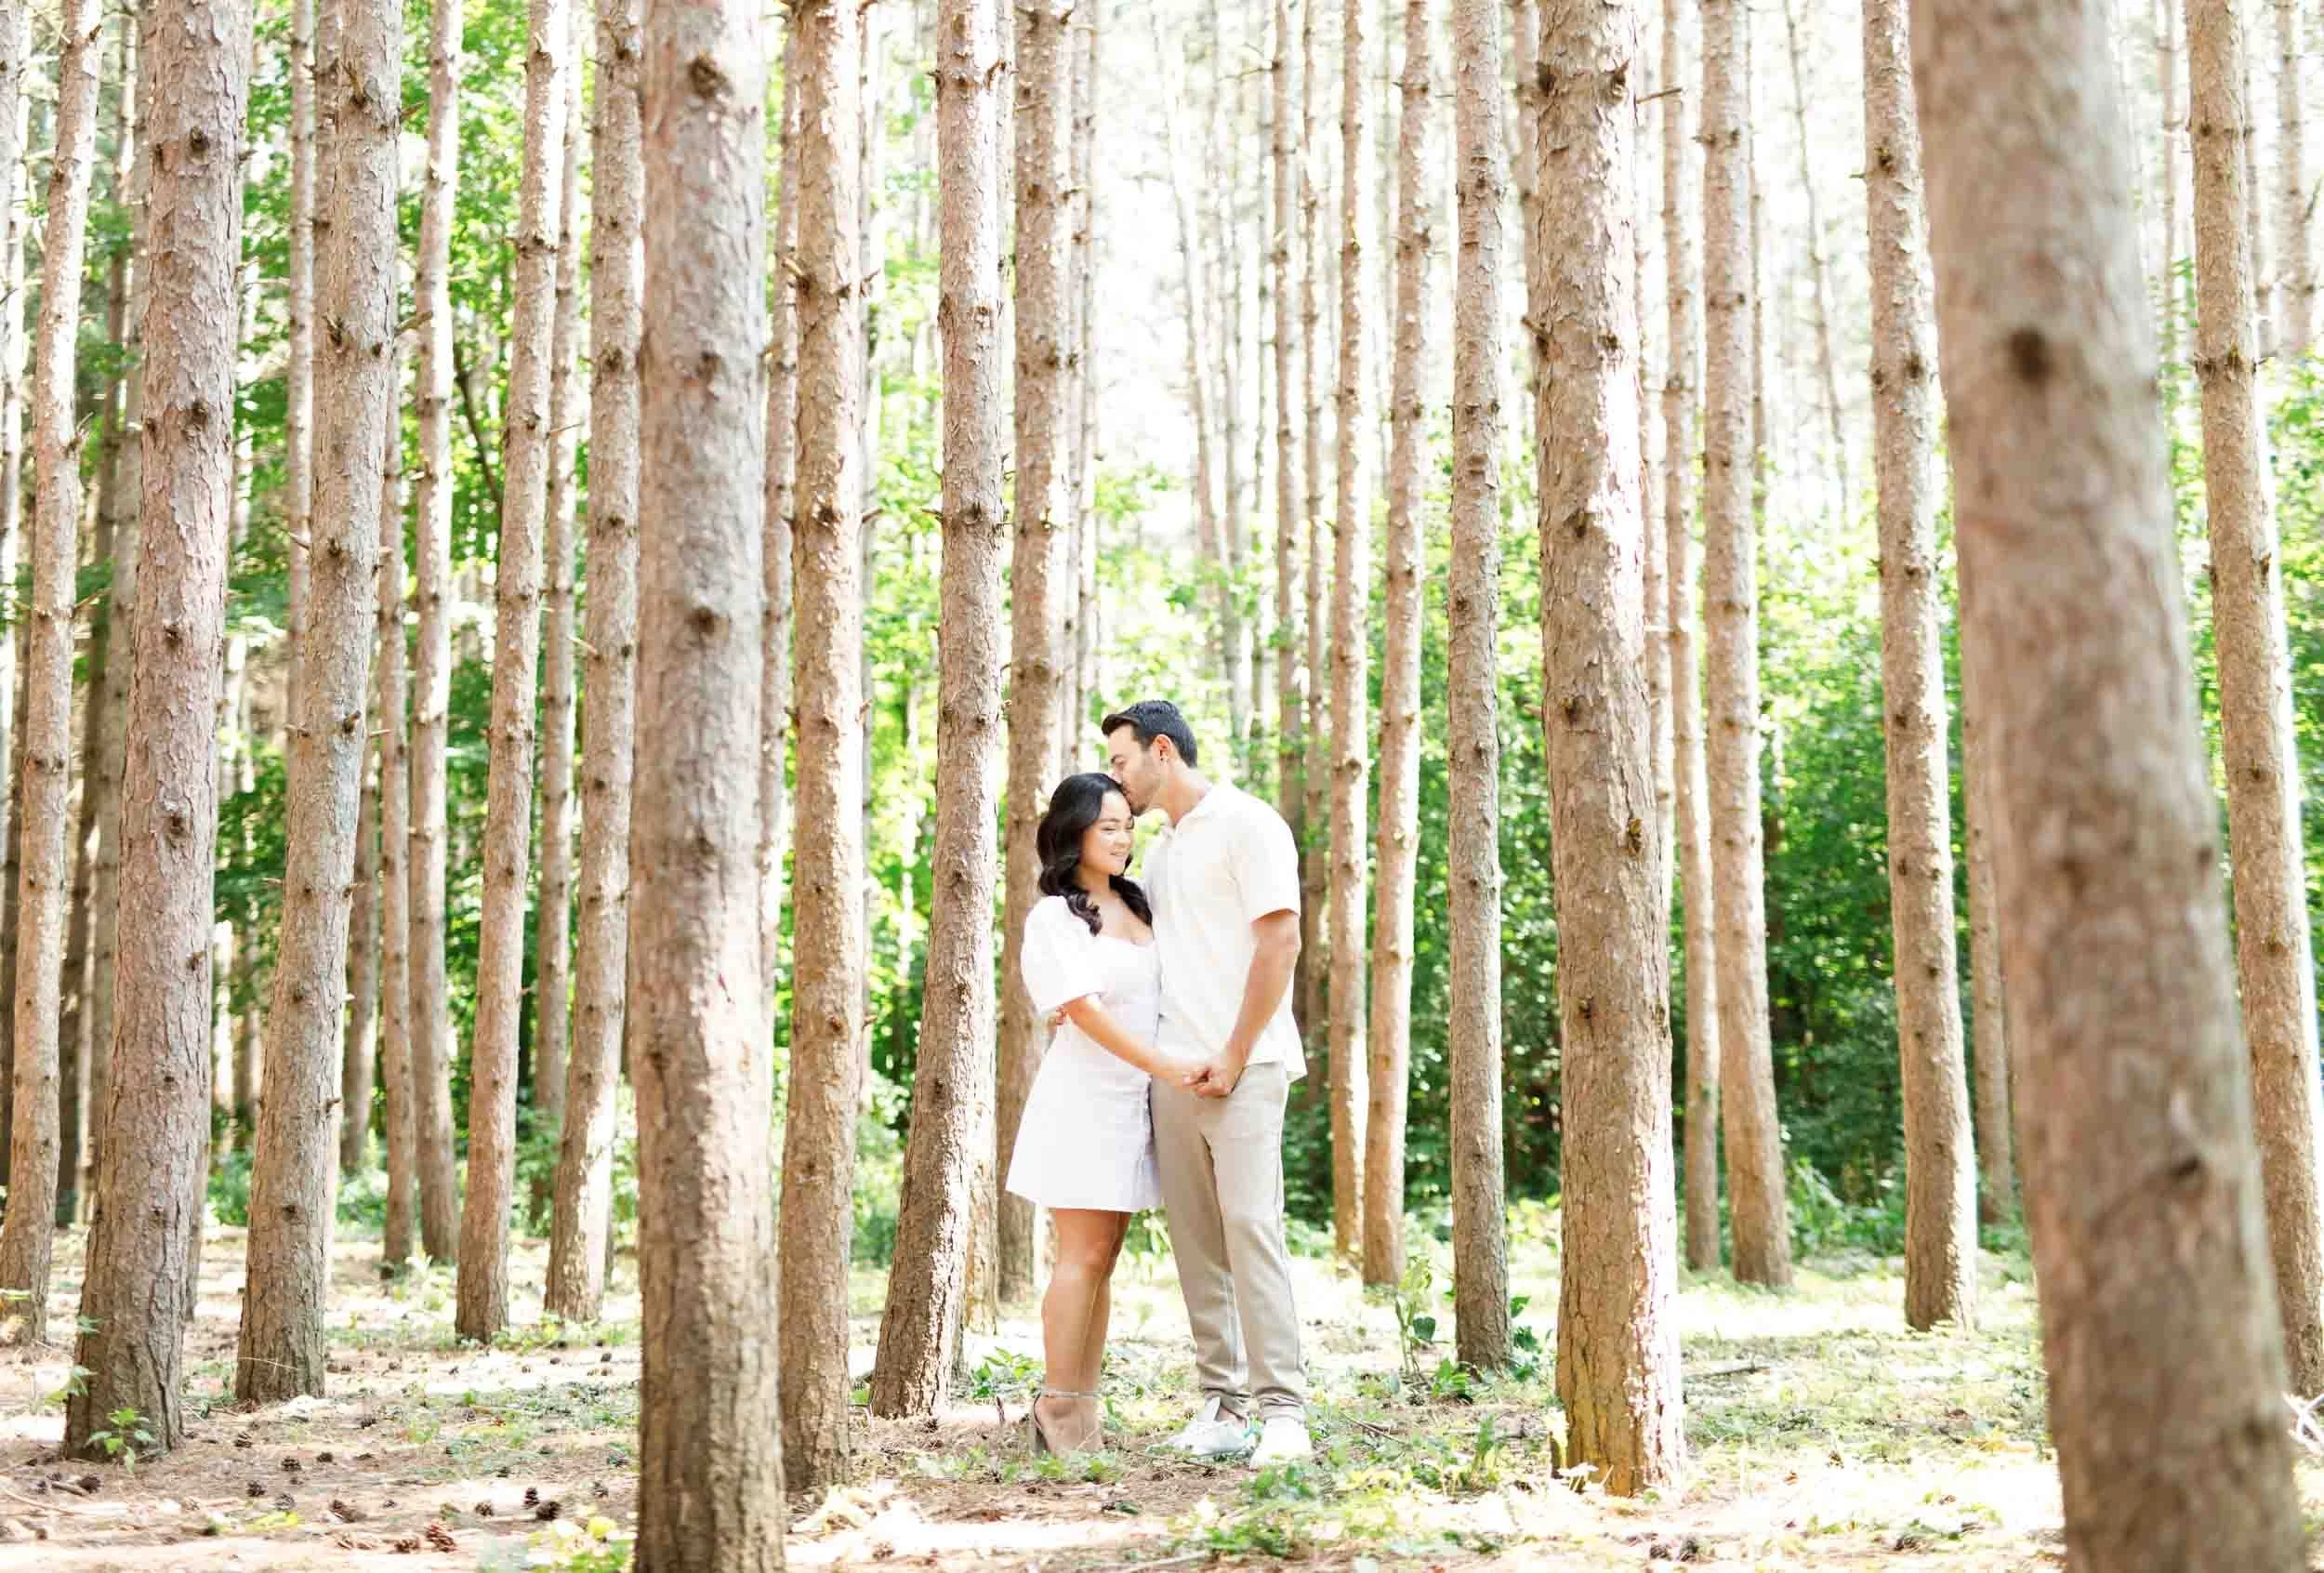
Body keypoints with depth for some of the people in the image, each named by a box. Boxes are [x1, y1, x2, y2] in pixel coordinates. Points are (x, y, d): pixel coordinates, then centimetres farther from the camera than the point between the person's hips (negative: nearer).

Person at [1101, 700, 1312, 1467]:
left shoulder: (1247, 825, -3)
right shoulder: (1159, 851, 21)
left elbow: (1280, 943, -10)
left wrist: (1233, 1058, -13)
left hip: (1241, 1067, -7)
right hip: (1171, 1069, 7)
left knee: (1250, 1226, -13)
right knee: (1195, 1240, 4)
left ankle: (1282, 1409, -12)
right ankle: (1223, 1402, 7)